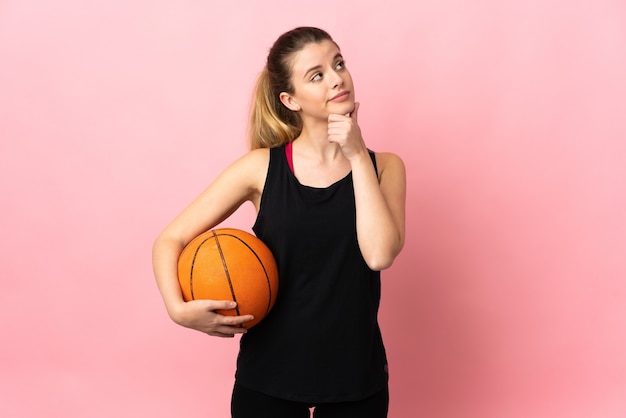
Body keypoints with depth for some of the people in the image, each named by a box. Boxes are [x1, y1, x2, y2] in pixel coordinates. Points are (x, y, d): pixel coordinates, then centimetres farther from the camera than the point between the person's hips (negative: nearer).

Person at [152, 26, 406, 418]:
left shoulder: (383, 166, -3)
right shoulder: (262, 168, -6)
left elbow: (379, 254, -19)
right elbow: (171, 240, -4)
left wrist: (357, 155, -17)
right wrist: (179, 309, -21)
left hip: (356, 375, 1)